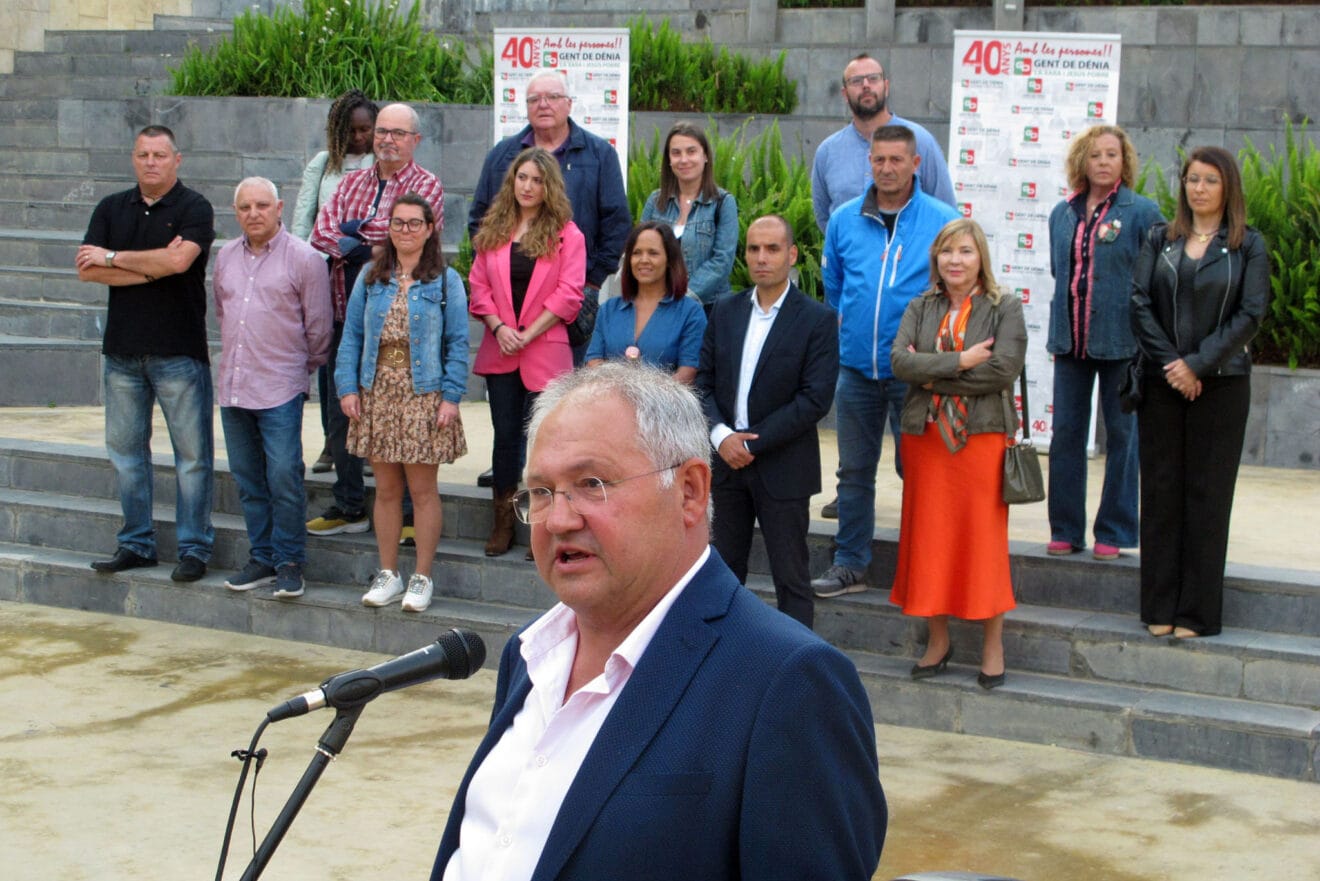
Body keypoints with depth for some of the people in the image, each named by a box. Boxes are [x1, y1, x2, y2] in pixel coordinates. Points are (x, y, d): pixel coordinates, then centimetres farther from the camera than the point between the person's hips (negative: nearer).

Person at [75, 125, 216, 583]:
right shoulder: (111, 208, 11)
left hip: (179, 350, -5)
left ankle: (194, 548, 5)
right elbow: (87, 271, 0)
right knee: (125, 448, 10)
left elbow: (179, 259, -21)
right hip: (122, 348, 5)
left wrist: (112, 257, -8)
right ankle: (136, 544, 20)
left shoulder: (194, 208, -3)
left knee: (192, 451, -2)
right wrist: (152, 267, -11)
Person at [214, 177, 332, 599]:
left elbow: (319, 327, -1)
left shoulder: (304, 258, -6)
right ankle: (262, 559, 19)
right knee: (248, 481, 9)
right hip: (233, 388, 5)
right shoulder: (226, 257, 11)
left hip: (280, 389, -5)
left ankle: (290, 563, 2)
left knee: (284, 478, -8)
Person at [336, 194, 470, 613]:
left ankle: (422, 578, 10)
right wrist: (348, 387, -2)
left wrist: (451, 396, -11)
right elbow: (352, 335, 8)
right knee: (386, 489, 9)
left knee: (422, 489, 1)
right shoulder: (370, 278, 9)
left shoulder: (444, 280, 0)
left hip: (424, 396, -3)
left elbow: (457, 343, -3)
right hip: (377, 394, 3)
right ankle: (388, 575, 18)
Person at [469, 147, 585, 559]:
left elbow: (568, 294, -6)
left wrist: (528, 334, -11)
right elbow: (478, 284, 8)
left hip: (545, 351, -3)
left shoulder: (566, 234, 0)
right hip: (499, 351, 3)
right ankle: (502, 522, 15)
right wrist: (499, 328, -7)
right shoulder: (493, 230, 11)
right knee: (505, 435, 7)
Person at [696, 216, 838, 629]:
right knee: (726, 569, 12)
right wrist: (721, 435, -11)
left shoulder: (818, 319, -7)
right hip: (728, 461, 5)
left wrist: (751, 443, -15)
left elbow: (816, 398, -13)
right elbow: (704, 381, 7)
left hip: (783, 467, -5)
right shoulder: (725, 311, 8)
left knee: (791, 578, 0)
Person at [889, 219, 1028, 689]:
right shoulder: (920, 309, 10)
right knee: (931, 539, 7)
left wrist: (932, 373, -11)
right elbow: (900, 361, -5)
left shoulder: (1005, 308, 0)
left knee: (984, 540, 0)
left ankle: (993, 645, 10)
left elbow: (1004, 368, -14)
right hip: (926, 438, 3)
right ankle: (938, 639, 19)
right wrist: (960, 361, -16)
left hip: (982, 437, -3)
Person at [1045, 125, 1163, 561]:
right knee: (1066, 433, 5)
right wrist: (1057, 332, 14)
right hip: (1070, 341, 4)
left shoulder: (1142, 212, -3)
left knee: (1122, 434, 3)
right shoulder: (1062, 214, 10)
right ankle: (1066, 529, 15)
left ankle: (1114, 533, 12)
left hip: (1121, 341, -4)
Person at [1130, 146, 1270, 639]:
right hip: (1161, 382, 2)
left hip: (1220, 383, -2)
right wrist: (1168, 362, -11)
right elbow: (1140, 303, 1)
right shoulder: (1160, 240, 9)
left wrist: (1197, 363, -13)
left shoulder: (1248, 246, 2)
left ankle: (1197, 611, 5)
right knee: (1160, 488, 3)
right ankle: (1160, 607, 10)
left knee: (1207, 493, 0)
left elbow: (1250, 314, -6)